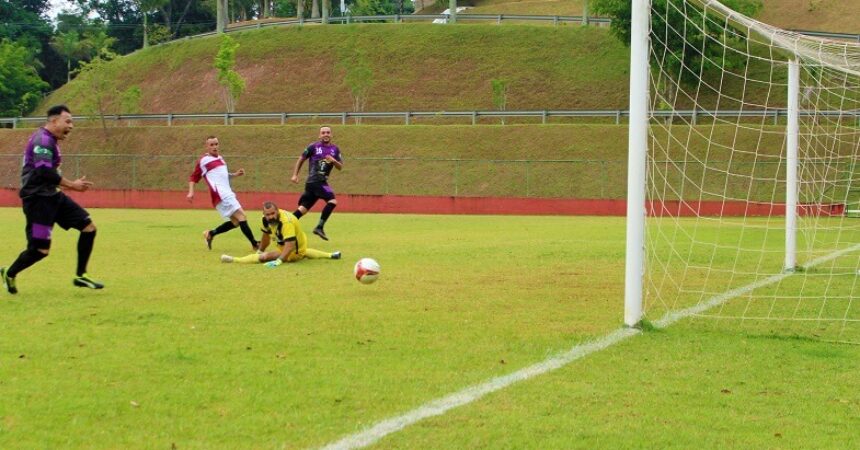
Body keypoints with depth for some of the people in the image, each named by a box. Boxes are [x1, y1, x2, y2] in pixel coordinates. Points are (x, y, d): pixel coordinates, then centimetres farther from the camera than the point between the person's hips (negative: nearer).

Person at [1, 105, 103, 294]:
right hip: (38, 199, -10)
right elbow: (44, 172, -25)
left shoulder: (49, 140, 16)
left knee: (88, 226, 4)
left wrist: (69, 184, 10)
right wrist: (71, 185, -16)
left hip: (51, 196, 10)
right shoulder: (43, 139, -16)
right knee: (41, 249, -8)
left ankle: (80, 276, 10)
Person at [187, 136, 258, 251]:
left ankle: (210, 234, 19)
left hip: (228, 193, 9)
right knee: (241, 216, -14)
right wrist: (191, 192, -11)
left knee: (236, 222, 7)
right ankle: (254, 244, -14)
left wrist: (235, 174, 15)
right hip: (220, 194, -9)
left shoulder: (220, 158, 20)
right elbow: (193, 178, 1)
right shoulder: (203, 161, -2)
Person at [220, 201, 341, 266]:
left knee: (265, 257, -29)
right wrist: (259, 251, 16)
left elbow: (290, 245, -44)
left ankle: (234, 260, -22)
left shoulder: (286, 222, -37)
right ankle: (330, 256, 49)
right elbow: (266, 235, 7)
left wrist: (279, 261, -53)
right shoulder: (267, 219, -12)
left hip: (295, 252, -10)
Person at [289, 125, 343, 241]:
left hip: (322, 182, 6)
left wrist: (333, 161, -12)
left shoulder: (335, 149, 11)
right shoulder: (313, 147, -2)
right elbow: (301, 159, 7)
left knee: (304, 208, 9)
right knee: (332, 201, -21)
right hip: (314, 181, -6)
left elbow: (340, 167, 9)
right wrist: (295, 175, 2)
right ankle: (319, 227, -18)